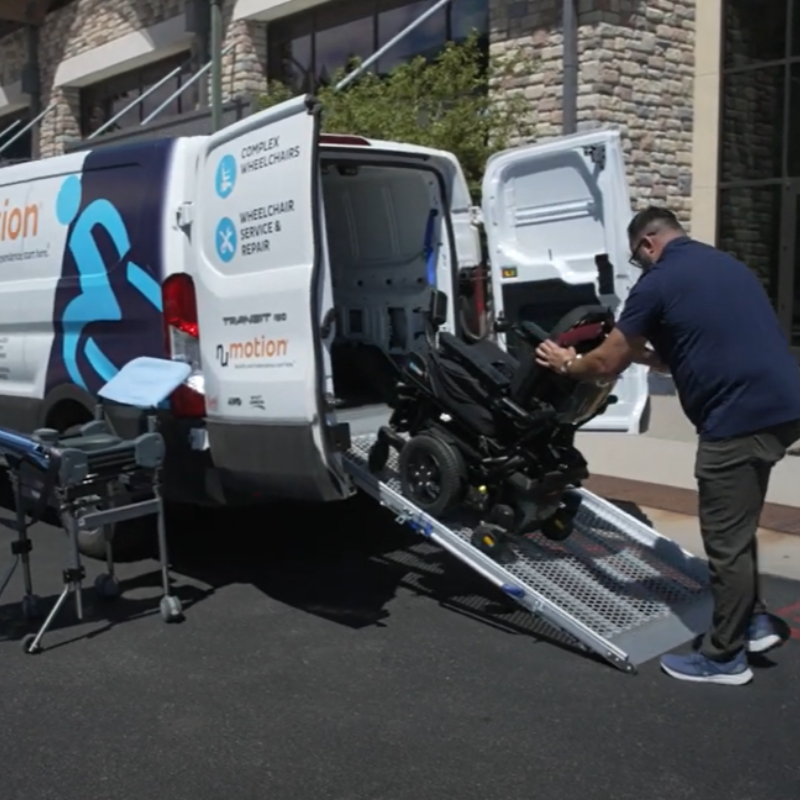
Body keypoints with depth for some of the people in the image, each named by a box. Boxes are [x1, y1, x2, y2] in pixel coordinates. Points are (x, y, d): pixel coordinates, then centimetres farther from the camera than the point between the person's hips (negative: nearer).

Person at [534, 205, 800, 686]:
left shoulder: (658, 281, -5)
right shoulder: (726, 265, 21)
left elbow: (607, 364, 1)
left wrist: (567, 364, 20)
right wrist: (641, 352, 37)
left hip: (740, 415, -9)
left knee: (726, 539, 2)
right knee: (736, 526, 24)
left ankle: (725, 657, 13)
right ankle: (755, 620, 33)